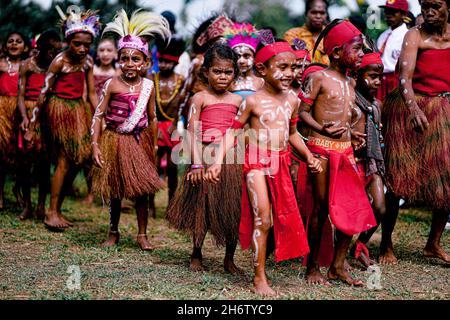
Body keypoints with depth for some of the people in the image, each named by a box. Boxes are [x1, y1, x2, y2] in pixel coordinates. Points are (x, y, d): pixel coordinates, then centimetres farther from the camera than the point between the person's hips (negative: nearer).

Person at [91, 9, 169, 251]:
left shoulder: (148, 86, -1)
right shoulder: (112, 84, -8)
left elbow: (152, 119, 8)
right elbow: (99, 115, -6)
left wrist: (154, 145, 7)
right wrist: (95, 145, -11)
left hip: (137, 143, 2)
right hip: (114, 142, -1)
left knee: (142, 190, 3)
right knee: (114, 192, 9)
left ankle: (142, 234, 15)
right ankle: (113, 233, 25)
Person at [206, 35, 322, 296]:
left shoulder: (292, 100, 6)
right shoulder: (253, 101, -8)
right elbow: (234, 131, -6)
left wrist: (309, 156, 13)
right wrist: (218, 161, -16)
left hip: (281, 163, 6)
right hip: (257, 161, -6)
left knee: (283, 217, 7)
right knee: (262, 218, -9)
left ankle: (261, 265, 20)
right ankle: (259, 278, -1)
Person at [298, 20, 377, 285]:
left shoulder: (351, 82, 15)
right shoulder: (320, 78, -6)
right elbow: (303, 111, -8)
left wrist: (352, 134, 10)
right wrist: (322, 129, -21)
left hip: (345, 150, 7)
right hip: (322, 148, -7)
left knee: (354, 207, 3)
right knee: (321, 207, -1)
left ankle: (338, 266, 14)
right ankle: (313, 267, 11)